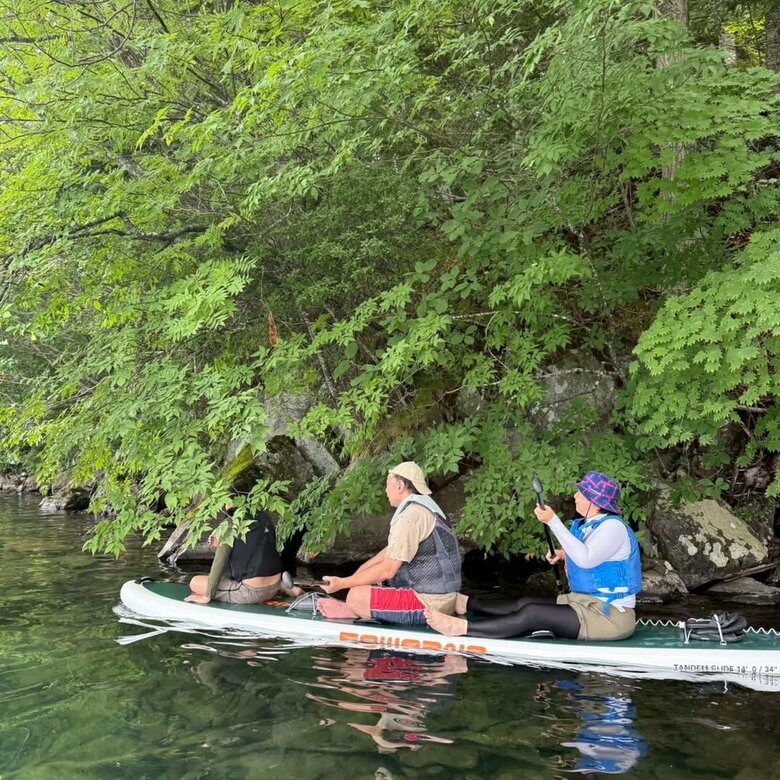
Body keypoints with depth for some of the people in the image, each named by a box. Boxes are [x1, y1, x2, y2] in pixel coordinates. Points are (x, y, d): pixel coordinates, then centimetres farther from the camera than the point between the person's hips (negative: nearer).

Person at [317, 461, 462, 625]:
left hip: (428, 602, -10)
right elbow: (392, 551, 20)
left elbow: (387, 570, -20)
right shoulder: (422, 508, 14)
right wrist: (357, 575, 15)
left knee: (357, 596, -15)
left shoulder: (410, 516, -19)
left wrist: (341, 583, -12)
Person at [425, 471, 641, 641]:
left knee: (532, 613, -19)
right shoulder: (586, 525, 13)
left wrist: (553, 521, -30)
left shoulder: (613, 526, -15)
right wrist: (563, 555, 7)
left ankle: (462, 627, -24)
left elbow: (586, 559, -30)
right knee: (525, 604, 2)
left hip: (611, 616, -9)